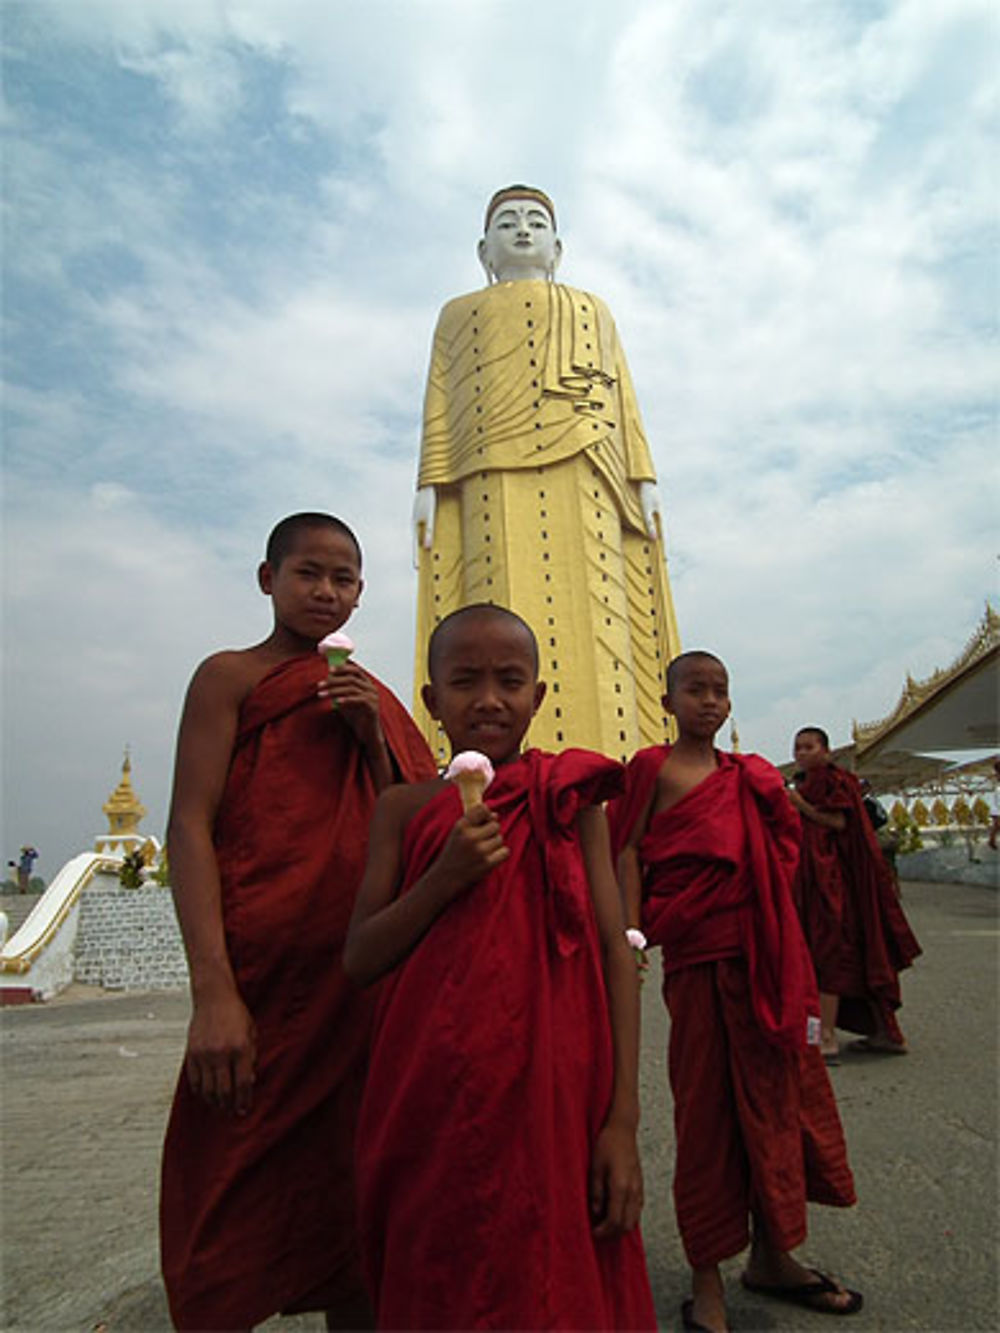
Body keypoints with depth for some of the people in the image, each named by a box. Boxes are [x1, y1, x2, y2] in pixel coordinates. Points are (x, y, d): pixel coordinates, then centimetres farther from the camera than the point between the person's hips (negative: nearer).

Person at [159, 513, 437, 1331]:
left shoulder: (367, 696, 15)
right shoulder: (231, 675, 0)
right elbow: (189, 826, -9)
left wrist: (373, 738, -4)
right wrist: (213, 992, -18)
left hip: (364, 975, 5)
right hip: (264, 971, -5)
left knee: (354, 1199, 13)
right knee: (239, 1207, 6)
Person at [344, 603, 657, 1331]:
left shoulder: (570, 799, -2)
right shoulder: (404, 808, 1)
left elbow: (615, 953, -2)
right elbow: (360, 961, -1)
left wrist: (622, 1119, -7)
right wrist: (445, 877, -17)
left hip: (551, 1094, -1)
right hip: (430, 1103, 1)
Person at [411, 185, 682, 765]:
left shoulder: (592, 308, 32)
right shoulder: (458, 313, 29)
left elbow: (623, 399, 19)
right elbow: (439, 406, 16)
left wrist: (643, 478, 5)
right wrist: (430, 484, 1)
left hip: (581, 473, 1)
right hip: (496, 475, -1)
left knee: (592, 613, -14)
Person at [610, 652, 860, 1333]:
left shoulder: (749, 775, 12)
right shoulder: (653, 767, -4)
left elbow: (777, 856, 19)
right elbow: (627, 851, -8)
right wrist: (630, 937, -15)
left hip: (767, 953, 6)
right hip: (698, 954, -6)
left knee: (774, 1093, 14)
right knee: (706, 1104, 4)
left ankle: (771, 1256, 34)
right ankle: (708, 1278, 21)